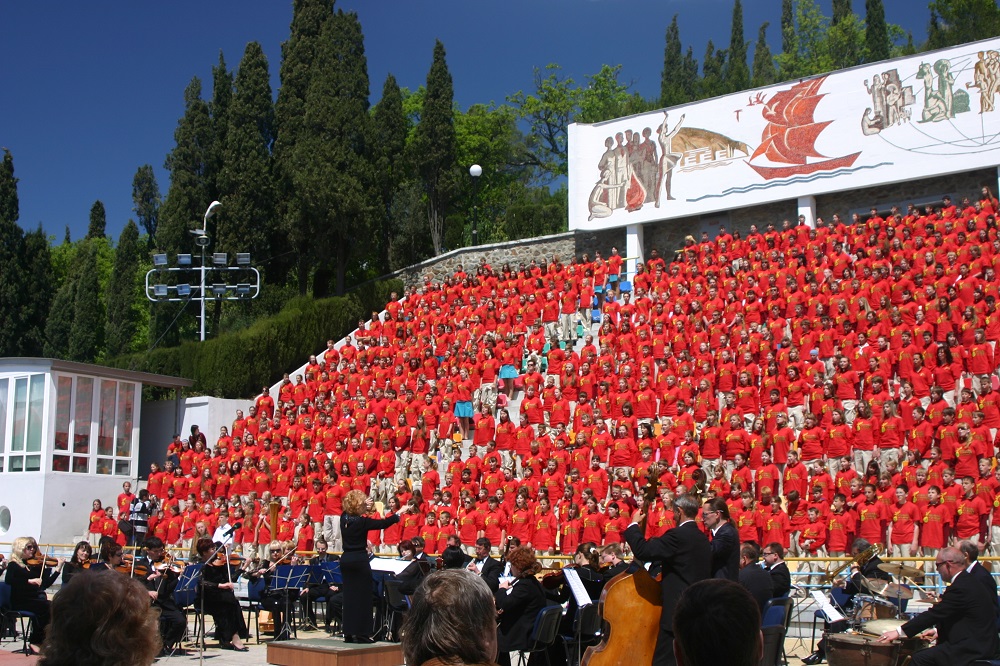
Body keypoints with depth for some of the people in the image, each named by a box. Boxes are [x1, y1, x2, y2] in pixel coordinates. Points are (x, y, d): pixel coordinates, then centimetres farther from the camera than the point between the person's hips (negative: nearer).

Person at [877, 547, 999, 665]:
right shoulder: (970, 581, 12)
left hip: (973, 648, -11)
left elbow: (935, 614, -21)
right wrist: (938, 630, 16)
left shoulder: (960, 587, -20)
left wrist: (899, 632, -18)